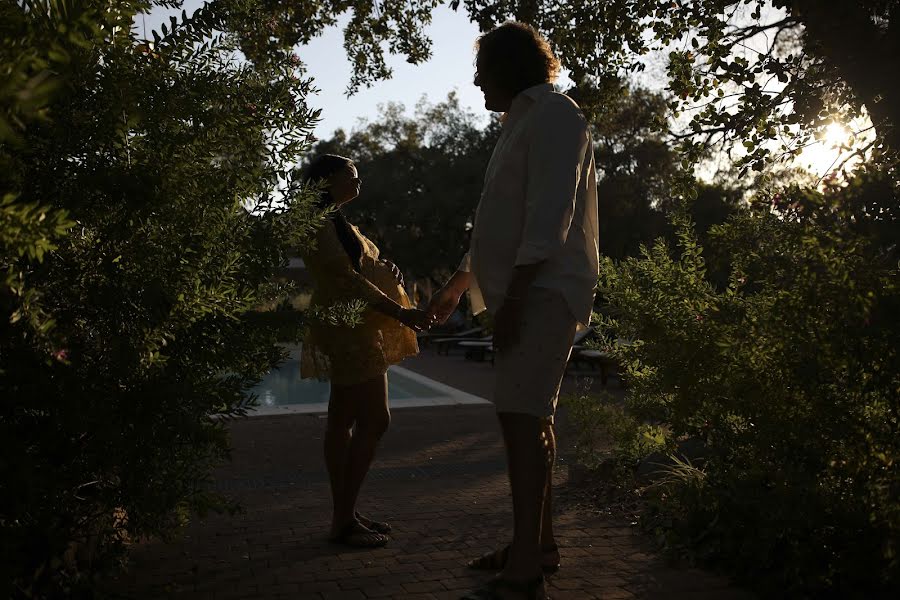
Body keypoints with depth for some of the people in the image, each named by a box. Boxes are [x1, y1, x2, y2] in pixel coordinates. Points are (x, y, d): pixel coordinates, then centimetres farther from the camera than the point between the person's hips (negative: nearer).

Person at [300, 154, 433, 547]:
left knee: (343, 422, 10)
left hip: (353, 330, 10)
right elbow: (345, 278, -20)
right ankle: (343, 521, -6)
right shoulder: (320, 223, -12)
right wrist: (400, 312, -21)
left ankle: (343, 515, 15)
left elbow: (359, 270, 24)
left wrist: (387, 271, 1)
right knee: (375, 420, -12)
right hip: (347, 327, -10)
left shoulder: (337, 223, 21)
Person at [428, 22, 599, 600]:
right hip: (526, 293, 10)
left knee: (521, 416, -16)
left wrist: (513, 296, -24)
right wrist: (459, 282, 29)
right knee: (530, 417, 12)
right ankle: (540, 543, 23)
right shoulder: (526, 121, 24)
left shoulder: (553, 114, -6)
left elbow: (549, 215, -19)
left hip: (543, 291, -10)